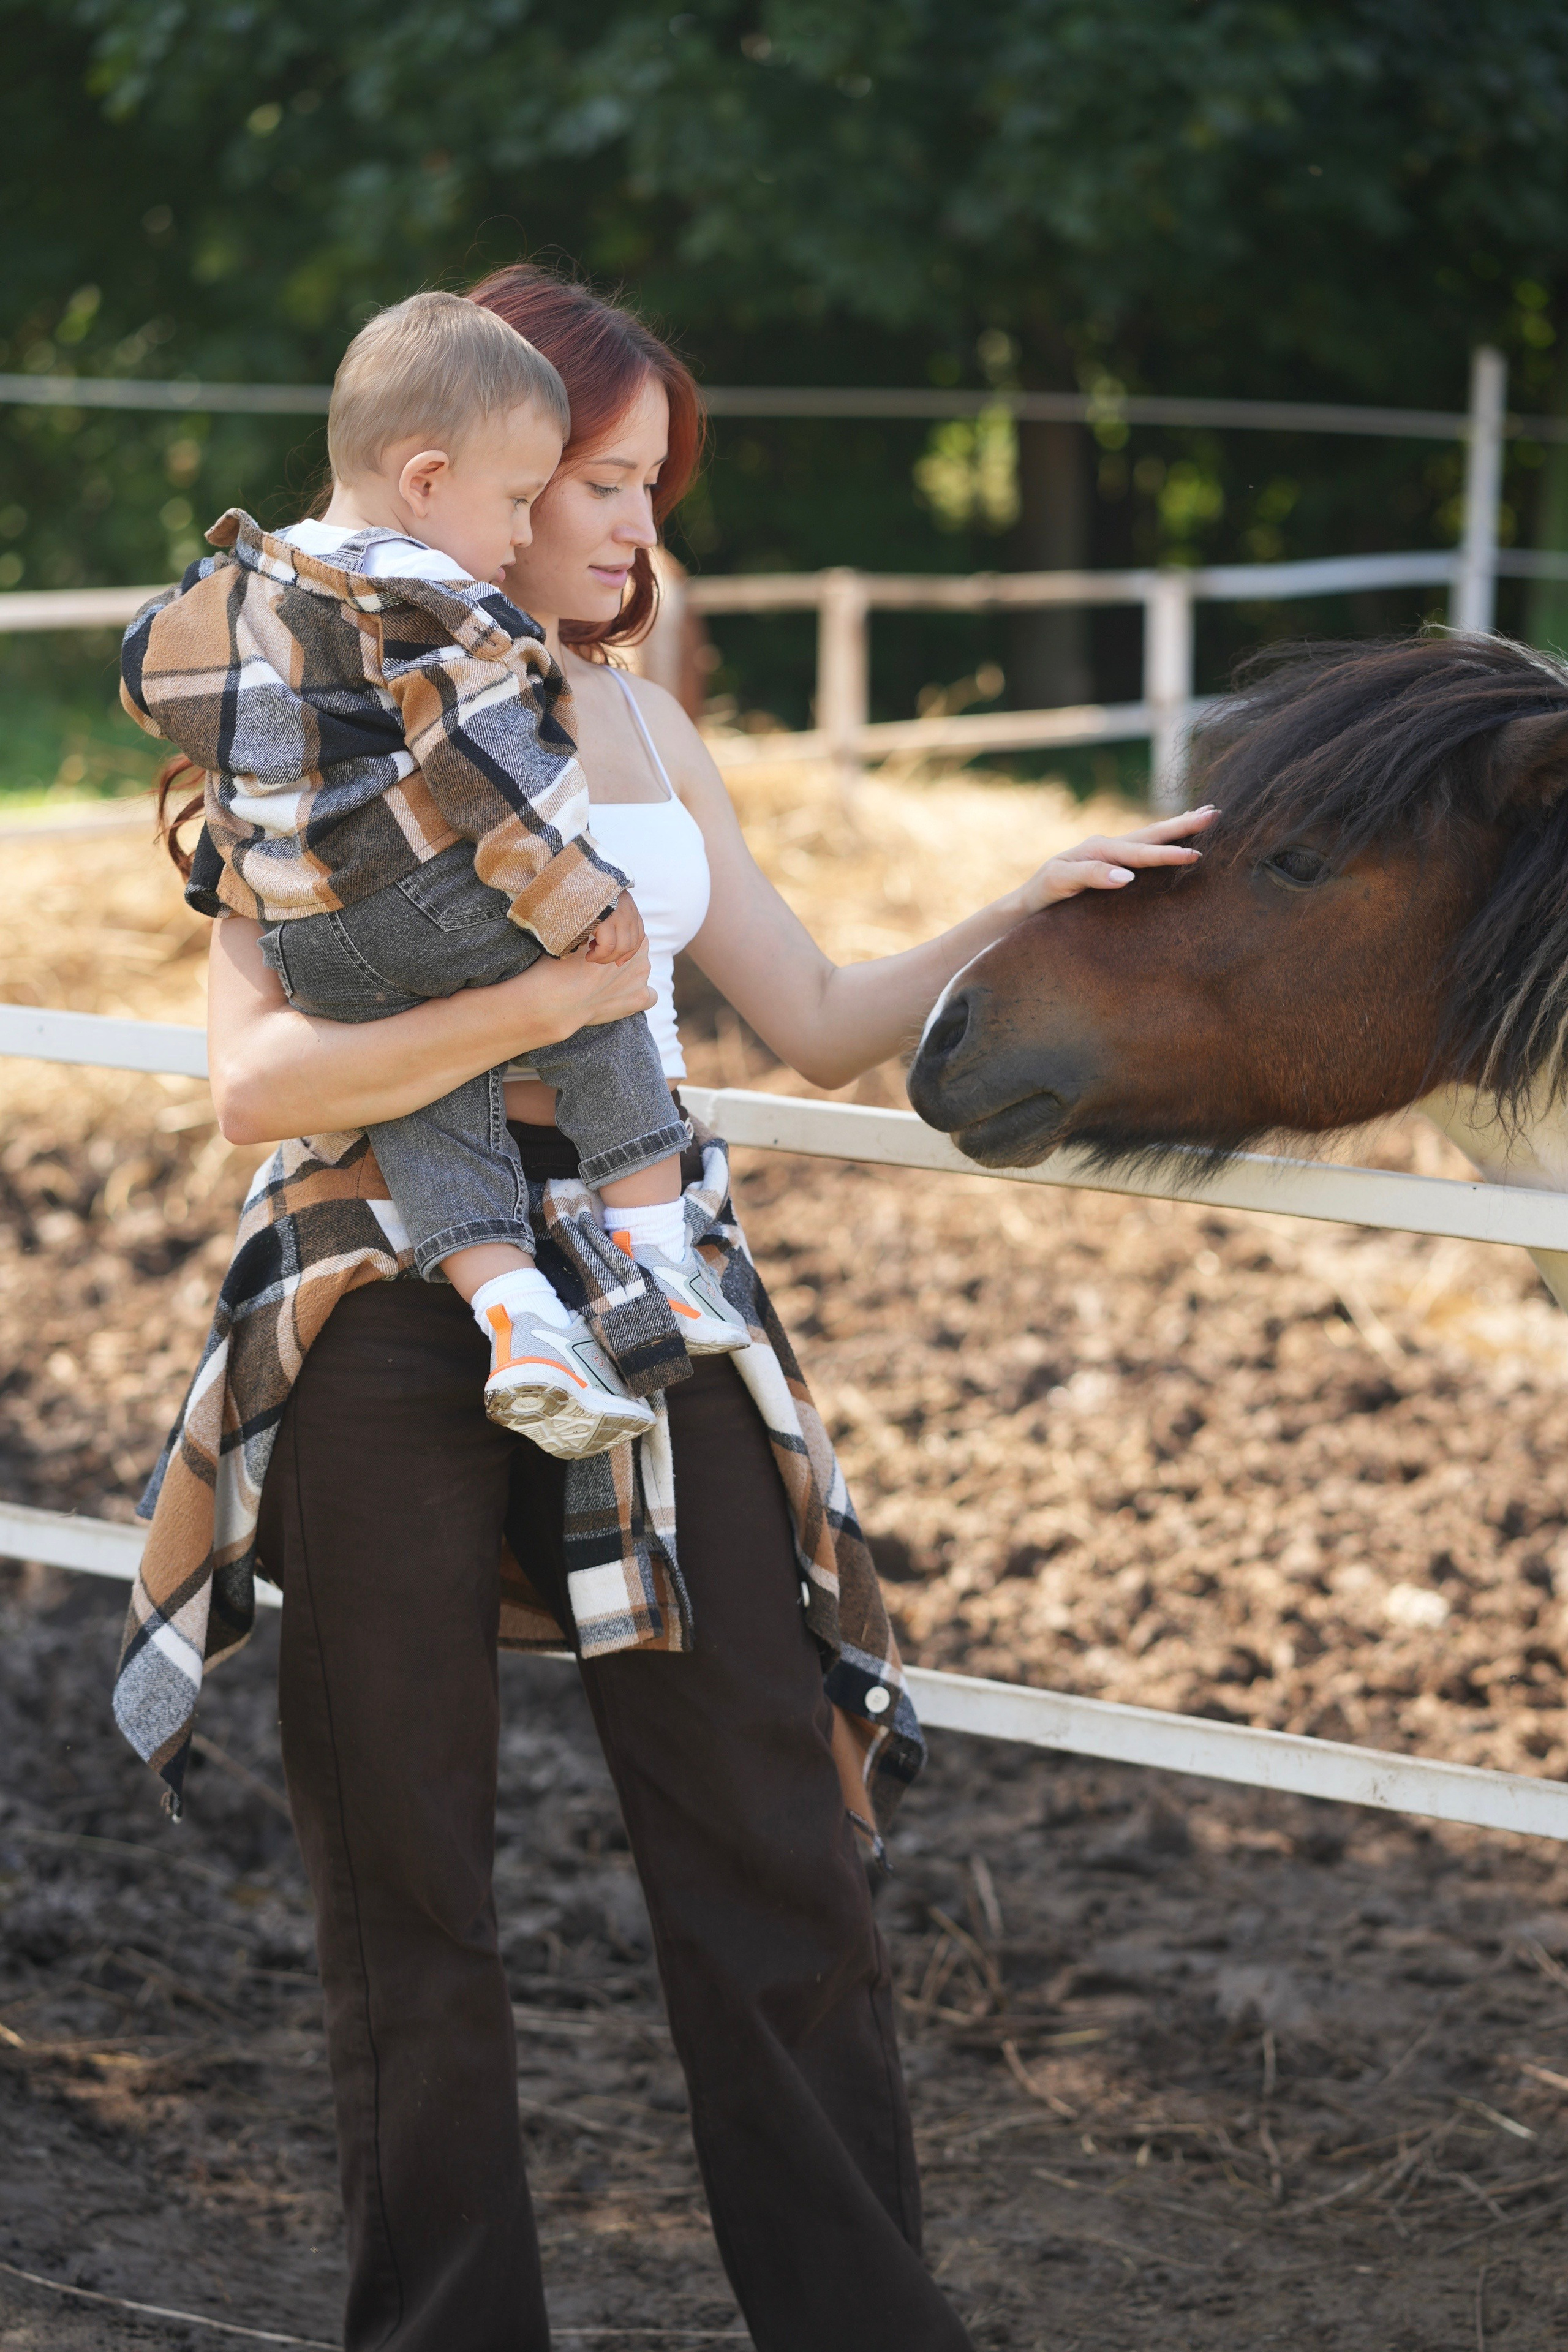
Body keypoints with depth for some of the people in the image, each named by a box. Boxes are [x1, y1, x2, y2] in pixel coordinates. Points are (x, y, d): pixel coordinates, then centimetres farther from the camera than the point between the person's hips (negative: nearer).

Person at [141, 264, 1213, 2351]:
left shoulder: (638, 721, 14)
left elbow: (817, 1025, 16)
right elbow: (254, 1081, -15)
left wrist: (1023, 917, 5)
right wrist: (533, 1002, -24)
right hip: (397, 1329, -5)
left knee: (782, 1864, 3)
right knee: (410, 1898, 7)